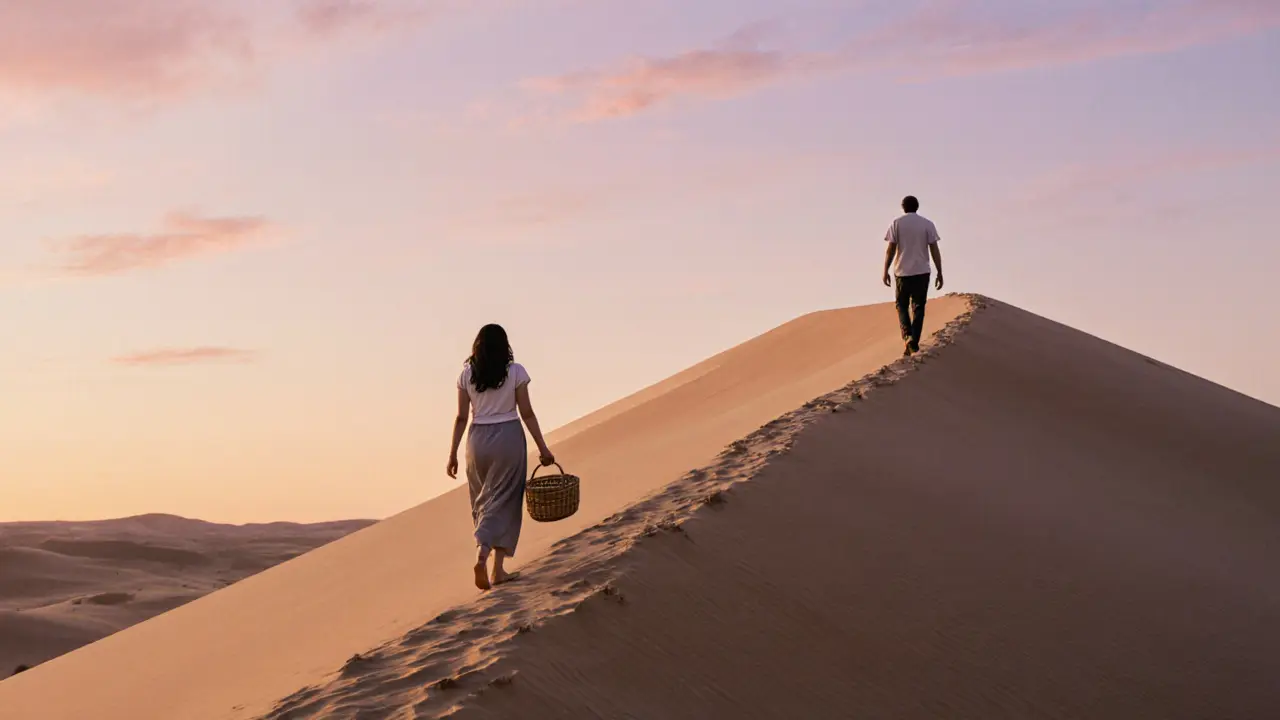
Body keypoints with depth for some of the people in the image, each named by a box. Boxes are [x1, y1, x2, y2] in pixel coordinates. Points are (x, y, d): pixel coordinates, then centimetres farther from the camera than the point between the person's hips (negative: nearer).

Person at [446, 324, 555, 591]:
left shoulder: (467, 374, 2)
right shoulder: (516, 372, -4)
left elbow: (461, 418, 2)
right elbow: (526, 413, -4)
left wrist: (453, 454, 8)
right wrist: (542, 448, 2)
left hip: (478, 439, 2)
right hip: (509, 437, -2)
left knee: (482, 501, 13)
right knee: (502, 501, 3)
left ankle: (488, 560, 8)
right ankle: (483, 555, -10)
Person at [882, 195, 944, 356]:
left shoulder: (897, 223, -1)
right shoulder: (927, 224, 1)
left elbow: (890, 249, -5)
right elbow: (934, 250, -2)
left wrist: (885, 271, 2)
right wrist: (940, 273, 2)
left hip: (902, 271, -1)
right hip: (921, 272, 1)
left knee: (902, 305, 13)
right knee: (918, 308, 9)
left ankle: (908, 336, -8)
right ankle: (914, 342, 3)